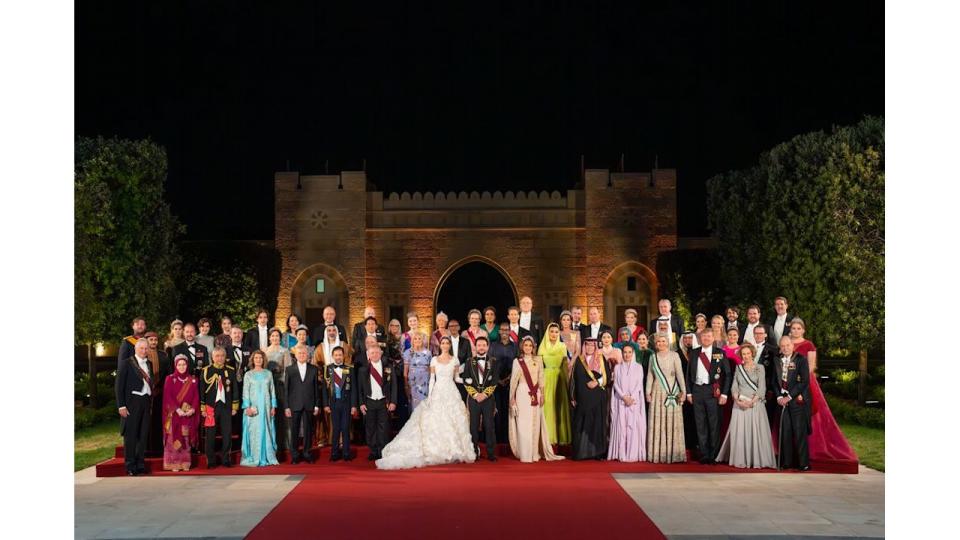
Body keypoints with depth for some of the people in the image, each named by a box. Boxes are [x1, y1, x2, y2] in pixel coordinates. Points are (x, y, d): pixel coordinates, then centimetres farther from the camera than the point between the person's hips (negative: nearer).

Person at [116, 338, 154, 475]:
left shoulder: (149, 364, 15)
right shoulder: (126, 363, -2)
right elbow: (119, 385, -5)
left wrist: (151, 402, 6)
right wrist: (121, 405, -11)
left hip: (146, 402, 5)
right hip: (132, 401, -5)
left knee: (144, 434, 7)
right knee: (131, 434, -2)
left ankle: (140, 464, 15)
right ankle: (130, 465, 5)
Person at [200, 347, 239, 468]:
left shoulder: (231, 371, 7)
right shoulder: (206, 371, 1)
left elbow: (235, 390, 9)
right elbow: (201, 390, 0)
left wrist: (235, 407, 5)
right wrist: (202, 408, -3)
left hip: (226, 408, 2)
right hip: (211, 407, -2)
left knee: (227, 435, 2)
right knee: (210, 436, 1)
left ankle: (225, 459, 12)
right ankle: (211, 461, 10)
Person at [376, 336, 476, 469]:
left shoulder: (454, 360, 6)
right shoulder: (434, 360, 5)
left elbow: (456, 377, 12)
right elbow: (432, 379, 4)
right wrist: (429, 396, -1)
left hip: (451, 392, 0)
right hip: (438, 392, 0)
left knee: (452, 421, -3)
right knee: (436, 421, -4)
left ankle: (453, 451, 4)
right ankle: (438, 451, 1)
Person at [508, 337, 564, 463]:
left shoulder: (538, 360, 9)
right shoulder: (517, 361, 2)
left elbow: (541, 378, 10)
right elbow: (513, 380, 3)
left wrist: (542, 394, 3)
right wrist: (512, 398, 1)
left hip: (535, 394, 3)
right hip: (523, 393, -3)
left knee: (536, 424, 3)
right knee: (524, 424, -2)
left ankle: (535, 454, 10)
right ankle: (525, 455, 2)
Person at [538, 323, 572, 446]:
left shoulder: (562, 346, 6)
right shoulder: (543, 346, 6)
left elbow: (565, 365, 5)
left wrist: (567, 380, -2)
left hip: (559, 379, 0)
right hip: (546, 379, 0)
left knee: (559, 405, 1)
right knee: (547, 405, -4)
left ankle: (561, 435, 6)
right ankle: (548, 435, 1)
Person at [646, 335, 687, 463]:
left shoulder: (674, 355, -1)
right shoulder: (653, 357, 10)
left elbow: (680, 374, -6)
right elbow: (650, 376, 11)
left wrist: (683, 391, -12)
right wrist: (648, 392, 4)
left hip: (672, 392, -3)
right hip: (657, 393, 3)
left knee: (672, 422, -1)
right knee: (657, 423, 3)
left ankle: (673, 453, 5)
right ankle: (657, 454, 9)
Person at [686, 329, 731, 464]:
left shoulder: (720, 354, 3)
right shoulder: (694, 353, 10)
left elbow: (727, 375, 1)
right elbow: (689, 374, 12)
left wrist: (724, 394, -5)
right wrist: (689, 392, 6)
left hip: (713, 391, -2)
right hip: (697, 390, 3)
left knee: (714, 424, 0)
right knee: (700, 424, 5)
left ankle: (714, 455, 7)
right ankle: (704, 455, 11)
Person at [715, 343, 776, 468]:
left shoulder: (759, 368, 2)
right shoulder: (738, 368, 10)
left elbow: (762, 388, -5)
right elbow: (734, 386, 6)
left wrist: (752, 401, -16)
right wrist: (737, 400, -11)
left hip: (755, 404, -3)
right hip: (740, 404, 3)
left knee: (756, 431, -3)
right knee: (739, 431, 0)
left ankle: (757, 460, 2)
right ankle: (741, 460, 5)